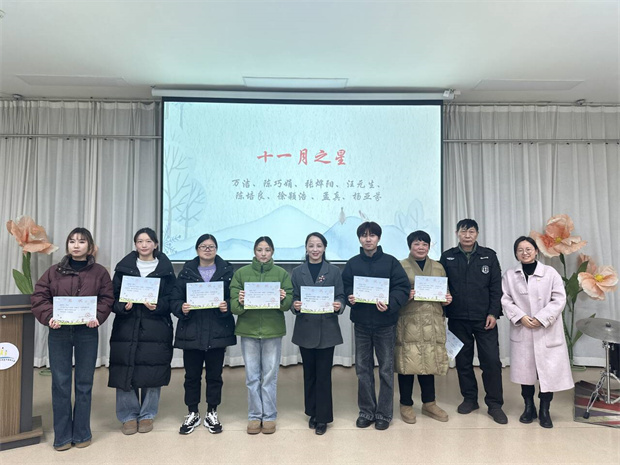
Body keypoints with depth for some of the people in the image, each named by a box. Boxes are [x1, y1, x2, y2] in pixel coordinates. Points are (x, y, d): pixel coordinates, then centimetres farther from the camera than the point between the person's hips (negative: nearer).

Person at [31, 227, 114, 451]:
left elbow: (107, 299, -1)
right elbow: (39, 296, 1)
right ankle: (62, 435, 19)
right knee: (60, 383, 6)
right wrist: (48, 317, -14)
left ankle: (82, 433, 22)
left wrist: (97, 317, -17)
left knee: (84, 384, 8)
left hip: (87, 333, -1)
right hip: (59, 333, 1)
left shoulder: (100, 272, 3)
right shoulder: (54, 271, 5)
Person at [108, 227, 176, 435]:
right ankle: (129, 416, 20)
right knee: (125, 373, 1)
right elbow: (113, 296, 5)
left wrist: (157, 306, -16)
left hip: (155, 329, -1)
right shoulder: (124, 267, 8)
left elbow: (171, 299, 2)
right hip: (126, 328, 1)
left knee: (152, 374, 4)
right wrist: (123, 306, -14)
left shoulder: (165, 268, 4)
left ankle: (147, 415, 23)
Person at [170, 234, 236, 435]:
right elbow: (174, 299, 4)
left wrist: (227, 306, -17)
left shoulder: (227, 271, 4)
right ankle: (192, 413, 27)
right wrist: (182, 308, -16)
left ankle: (212, 413, 26)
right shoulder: (187, 271, 6)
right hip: (191, 332, 1)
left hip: (217, 332, 0)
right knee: (192, 375, 9)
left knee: (214, 375, 9)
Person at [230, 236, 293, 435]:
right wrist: (240, 302, -22)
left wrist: (283, 299, -20)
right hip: (248, 330, 1)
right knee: (252, 377, 7)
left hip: (273, 330, 0)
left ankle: (269, 416, 21)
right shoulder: (241, 273, 4)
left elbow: (289, 303, 1)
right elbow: (233, 305, 0)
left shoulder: (282, 273, 4)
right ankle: (254, 416, 22)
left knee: (270, 376, 6)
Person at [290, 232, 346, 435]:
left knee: (323, 374, 1)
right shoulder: (297, 272, 5)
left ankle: (323, 417, 15)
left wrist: (338, 306, -21)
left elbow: (340, 298, 0)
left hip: (327, 329, -2)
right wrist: (295, 306, -18)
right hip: (305, 329, 2)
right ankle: (312, 412, 28)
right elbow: (293, 299, 3)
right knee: (309, 373, 12)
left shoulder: (334, 271, 2)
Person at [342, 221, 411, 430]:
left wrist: (390, 303, -23)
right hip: (361, 323, 2)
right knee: (363, 369, 10)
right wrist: (349, 298, -14)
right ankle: (366, 411, 25)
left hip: (385, 323, -2)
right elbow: (344, 287, 7)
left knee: (386, 369, 7)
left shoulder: (391, 262, -2)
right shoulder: (352, 263, 5)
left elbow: (403, 287, -7)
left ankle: (384, 413, 21)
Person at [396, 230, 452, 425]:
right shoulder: (400, 266, 3)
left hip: (432, 323, 4)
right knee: (407, 363, -1)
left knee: (430, 362, 8)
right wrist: (406, 296, -18)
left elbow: (445, 292, 21)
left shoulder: (438, 267, 15)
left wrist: (447, 299, -1)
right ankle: (406, 405, 15)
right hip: (408, 323, -3)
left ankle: (429, 403, 24)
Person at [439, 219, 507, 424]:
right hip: (458, 319, 1)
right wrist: (443, 313, -2)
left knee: (491, 361, -2)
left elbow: (496, 287, 1)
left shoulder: (489, 255, 2)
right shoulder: (447, 257, 3)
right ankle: (469, 399, 26)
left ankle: (495, 404, 13)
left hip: (484, 319, -1)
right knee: (463, 361, 11)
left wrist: (493, 313, -7)